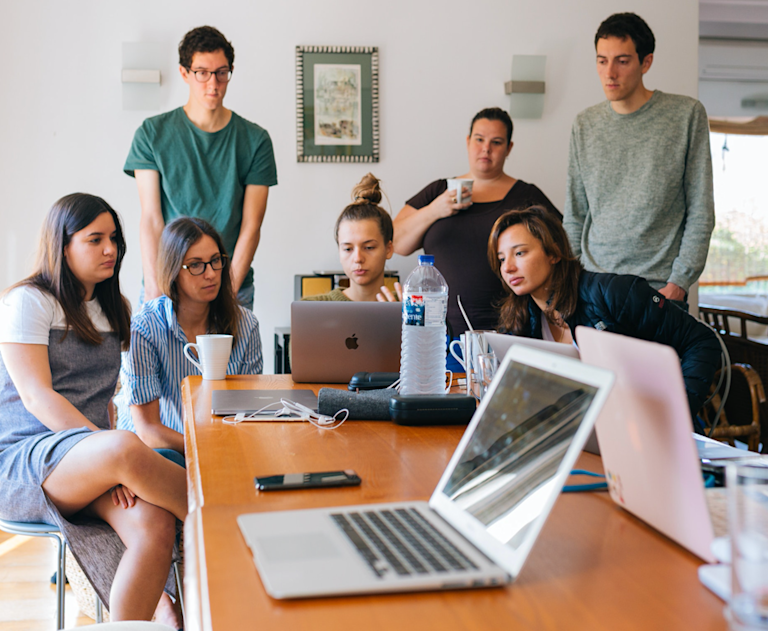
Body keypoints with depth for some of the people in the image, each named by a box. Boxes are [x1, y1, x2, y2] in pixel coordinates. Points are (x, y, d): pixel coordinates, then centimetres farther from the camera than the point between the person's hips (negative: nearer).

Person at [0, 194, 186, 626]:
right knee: (127, 448, -37)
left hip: (89, 461, 6)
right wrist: (115, 454, -23)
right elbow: (36, 397, -12)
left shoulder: (115, 310, 20)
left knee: (156, 524, -28)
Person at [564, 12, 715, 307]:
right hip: (592, 285, 3)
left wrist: (679, 281, -9)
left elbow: (701, 213, -2)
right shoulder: (585, 125, 7)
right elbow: (575, 216, 11)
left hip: (661, 287, -2)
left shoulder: (687, 115, -2)